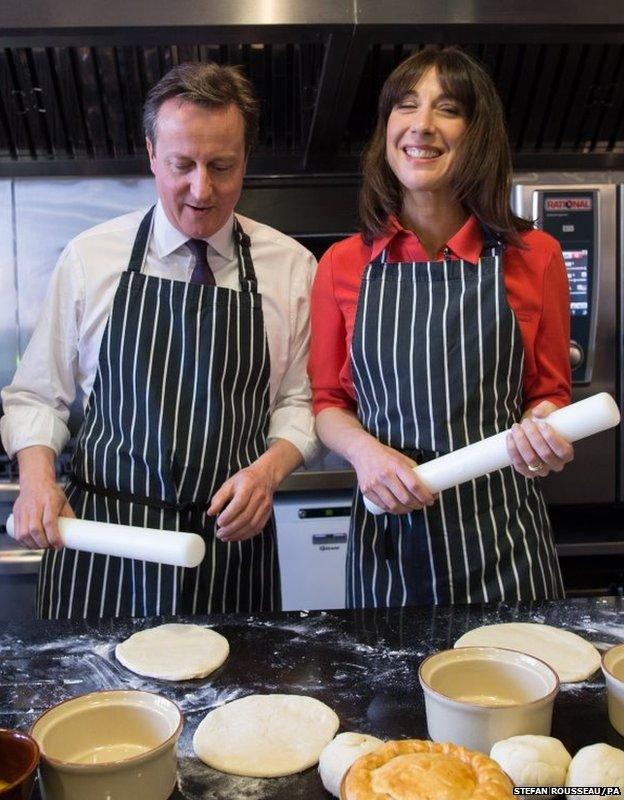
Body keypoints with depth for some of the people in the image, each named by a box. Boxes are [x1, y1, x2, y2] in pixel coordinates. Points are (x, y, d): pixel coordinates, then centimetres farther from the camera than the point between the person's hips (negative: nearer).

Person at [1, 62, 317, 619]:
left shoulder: (291, 266, 1)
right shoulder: (89, 258, 0)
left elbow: (300, 400, 5)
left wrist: (269, 469, -13)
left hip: (231, 538, 1)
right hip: (99, 538, 0)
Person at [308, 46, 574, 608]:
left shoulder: (534, 257, -1)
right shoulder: (343, 265, 0)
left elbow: (549, 392, 8)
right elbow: (327, 400, 7)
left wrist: (542, 431, -14)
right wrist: (363, 448, -13)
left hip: (504, 537, 0)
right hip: (389, 540, 1)